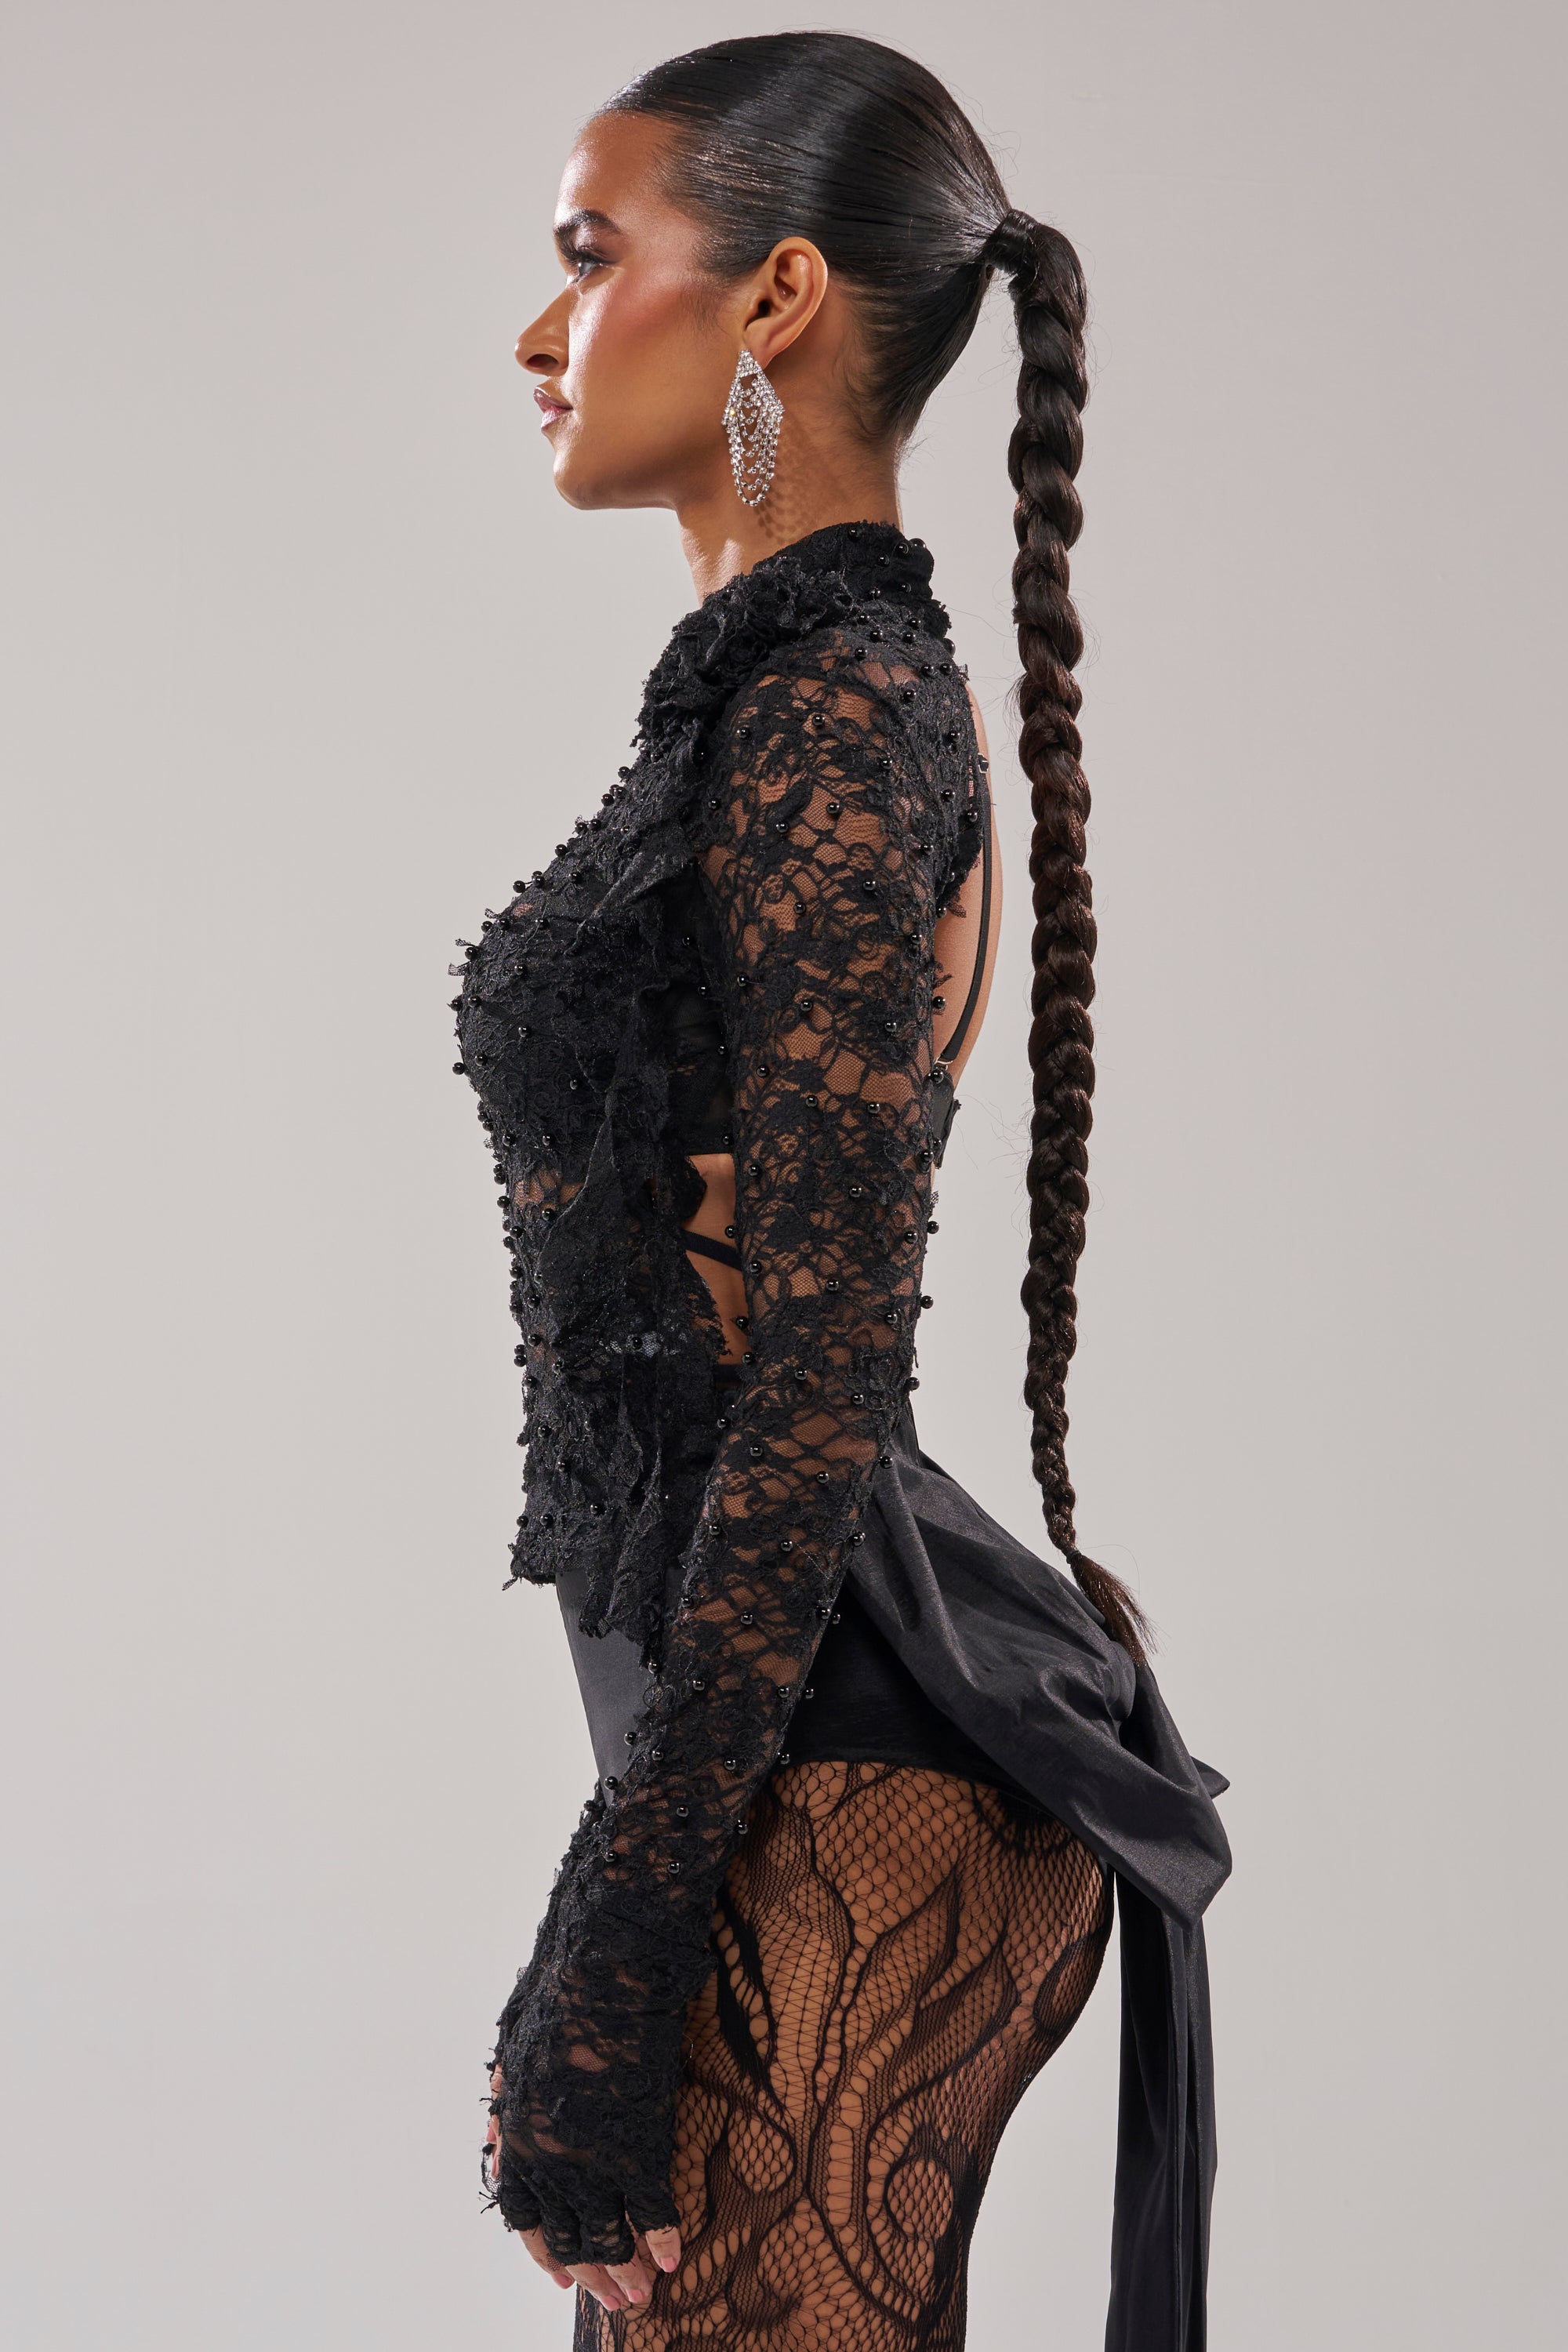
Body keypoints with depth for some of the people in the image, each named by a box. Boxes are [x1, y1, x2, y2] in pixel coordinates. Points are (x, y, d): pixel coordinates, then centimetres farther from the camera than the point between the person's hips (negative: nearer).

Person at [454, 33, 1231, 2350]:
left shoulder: (829, 718, -15)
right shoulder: (825, 685, 15)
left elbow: (819, 1373, -20)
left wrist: (614, 1964, -19)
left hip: (832, 1801, -10)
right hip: (812, 1733, 10)